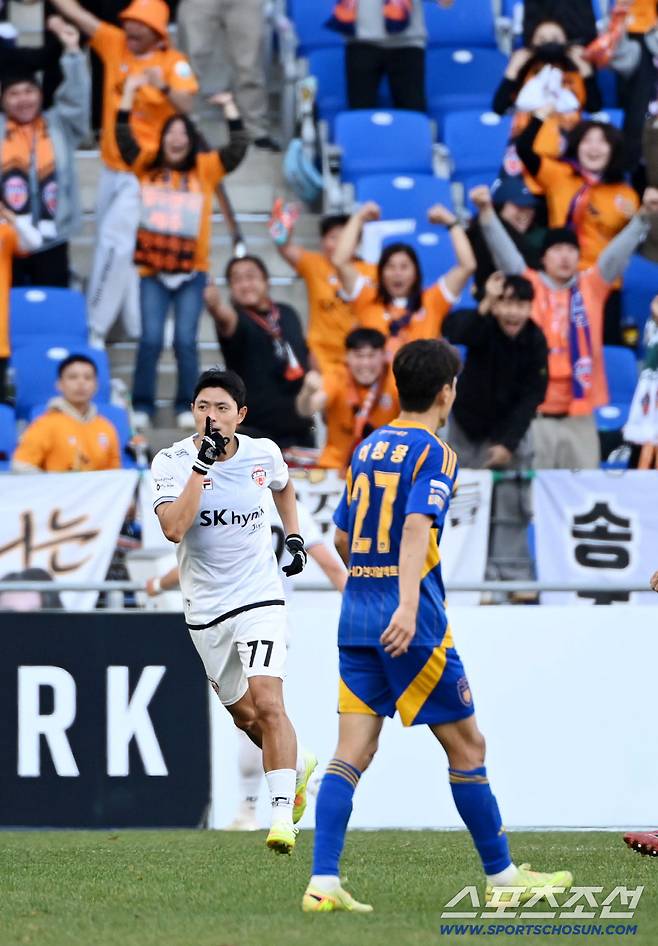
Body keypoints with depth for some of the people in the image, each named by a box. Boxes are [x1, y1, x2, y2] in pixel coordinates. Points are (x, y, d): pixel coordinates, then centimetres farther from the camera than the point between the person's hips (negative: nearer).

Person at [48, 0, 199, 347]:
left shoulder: (174, 63, -13)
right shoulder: (115, 44, 1)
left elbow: (186, 105, -28)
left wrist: (164, 88, -47)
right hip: (112, 168, 7)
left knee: (115, 240, -13)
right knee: (118, 248, 13)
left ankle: (95, 329, -9)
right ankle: (138, 328, 24)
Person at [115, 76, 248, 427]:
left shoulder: (205, 168, 5)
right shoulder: (147, 166, 7)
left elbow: (238, 148, -1)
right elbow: (123, 138, 2)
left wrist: (230, 108, -5)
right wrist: (129, 94, -1)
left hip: (192, 271, 0)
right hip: (153, 269, 0)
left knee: (185, 340, -2)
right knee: (151, 339, -5)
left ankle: (186, 407, 7)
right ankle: (142, 406, 3)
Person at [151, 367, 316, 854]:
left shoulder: (263, 453, -2)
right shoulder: (173, 462, -10)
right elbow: (173, 528, -26)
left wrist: (294, 535, 12)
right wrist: (202, 464, -28)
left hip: (259, 598, -1)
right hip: (205, 608, 1)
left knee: (267, 704, -20)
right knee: (244, 714, 15)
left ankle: (283, 815, -21)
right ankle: (300, 763, 45)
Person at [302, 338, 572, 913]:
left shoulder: (367, 449, 15)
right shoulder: (434, 455, -7)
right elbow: (417, 526, -23)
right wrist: (408, 605, -34)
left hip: (357, 616, 7)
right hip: (411, 626, -7)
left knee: (353, 752, 1)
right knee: (467, 746, 6)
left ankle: (323, 884, -10)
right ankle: (502, 876, 14)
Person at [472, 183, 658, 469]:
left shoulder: (592, 286, 9)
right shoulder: (528, 286, 4)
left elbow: (617, 253, 2)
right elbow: (504, 252, -5)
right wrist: (486, 212, -19)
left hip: (580, 416, 2)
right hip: (535, 413, -2)